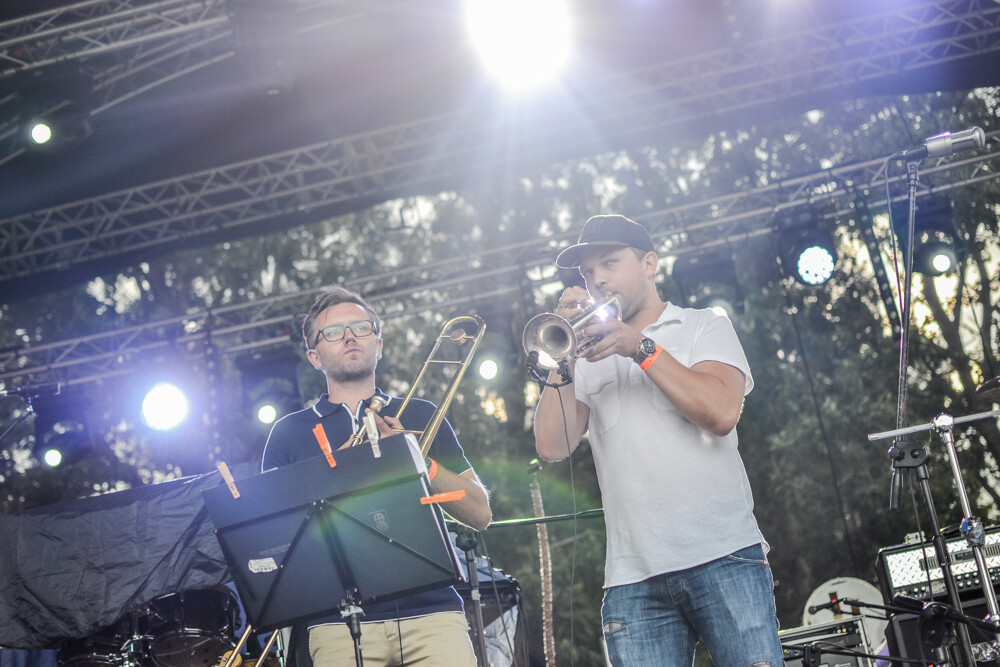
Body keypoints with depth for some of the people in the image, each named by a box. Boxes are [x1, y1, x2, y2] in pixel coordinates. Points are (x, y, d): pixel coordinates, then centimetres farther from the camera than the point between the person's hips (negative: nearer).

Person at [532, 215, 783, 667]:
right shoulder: (589, 360, 20)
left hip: (723, 559, -2)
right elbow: (552, 446, 4)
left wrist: (640, 348, -6)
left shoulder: (703, 328, 13)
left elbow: (721, 413, -7)